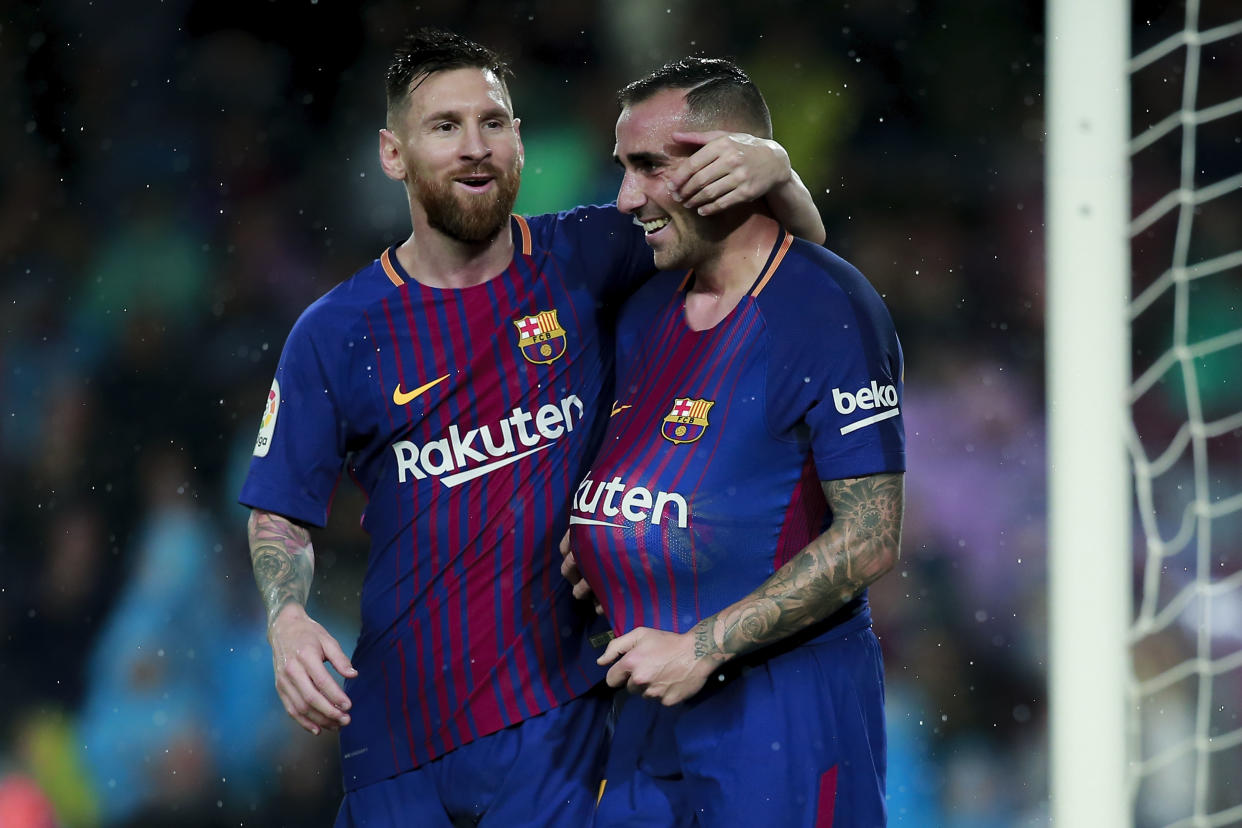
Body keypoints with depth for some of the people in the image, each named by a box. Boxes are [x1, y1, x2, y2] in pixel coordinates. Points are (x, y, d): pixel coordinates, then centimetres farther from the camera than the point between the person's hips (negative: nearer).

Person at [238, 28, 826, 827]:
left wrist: (774, 169, -18)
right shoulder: (335, 334, -1)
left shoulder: (583, 264, -1)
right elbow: (280, 515, 5)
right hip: (397, 723, 1)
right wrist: (288, 621, -15)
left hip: (553, 710, -1)